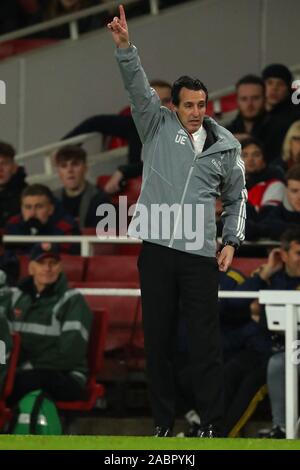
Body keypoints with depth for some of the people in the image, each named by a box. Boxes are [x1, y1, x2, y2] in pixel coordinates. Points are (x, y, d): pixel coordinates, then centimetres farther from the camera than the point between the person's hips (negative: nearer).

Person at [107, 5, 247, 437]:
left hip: (200, 255, 0)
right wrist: (125, 46, -21)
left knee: (204, 343, -3)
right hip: (157, 250, 1)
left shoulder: (225, 146, 8)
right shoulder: (158, 127, 6)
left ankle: (211, 425, 1)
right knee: (158, 340, 5)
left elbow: (236, 197, 16)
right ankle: (163, 422, 13)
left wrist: (232, 242, 6)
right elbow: (138, 88, -6)